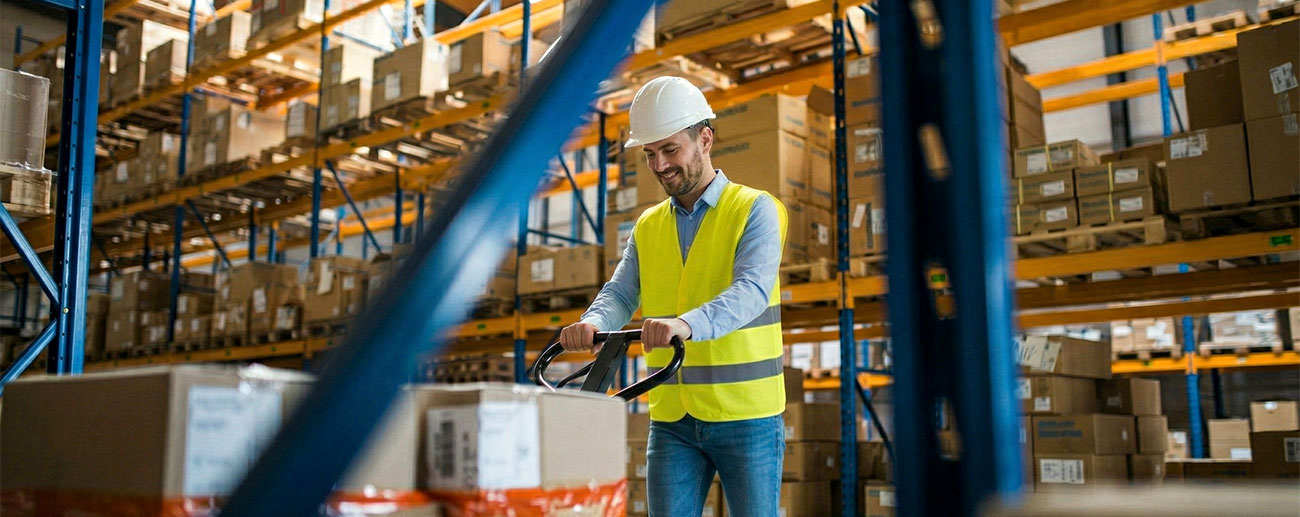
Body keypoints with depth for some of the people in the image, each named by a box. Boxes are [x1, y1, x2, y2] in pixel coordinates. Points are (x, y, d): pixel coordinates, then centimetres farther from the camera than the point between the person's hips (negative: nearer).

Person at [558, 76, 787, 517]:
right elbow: (620, 293, 1)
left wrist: (687, 324, -39)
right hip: (671, 419, 4)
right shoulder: (647, 227, 13)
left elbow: (751, 290, -20)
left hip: (746, 415, -4)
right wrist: (592, 324, -23)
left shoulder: (755, 210, -3)